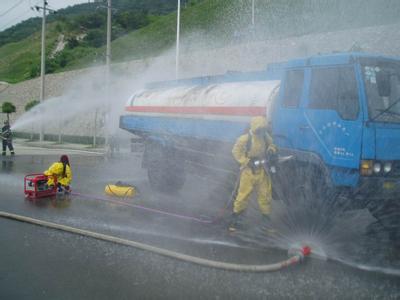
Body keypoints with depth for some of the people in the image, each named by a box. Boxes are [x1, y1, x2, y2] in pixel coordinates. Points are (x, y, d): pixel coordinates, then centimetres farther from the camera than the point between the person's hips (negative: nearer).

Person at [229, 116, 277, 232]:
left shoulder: (265, 136, 0)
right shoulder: (244, 139, -16)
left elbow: (271, 144, 16)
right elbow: (236, 151, -12)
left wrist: (271, 149, -8)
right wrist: (247, 161, -21)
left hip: (262, 170, 5)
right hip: (249, 171, -5)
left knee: (265, 194, 11)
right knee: (244, 194, -3)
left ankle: (266, 216, 27)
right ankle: (234, 219, 8)